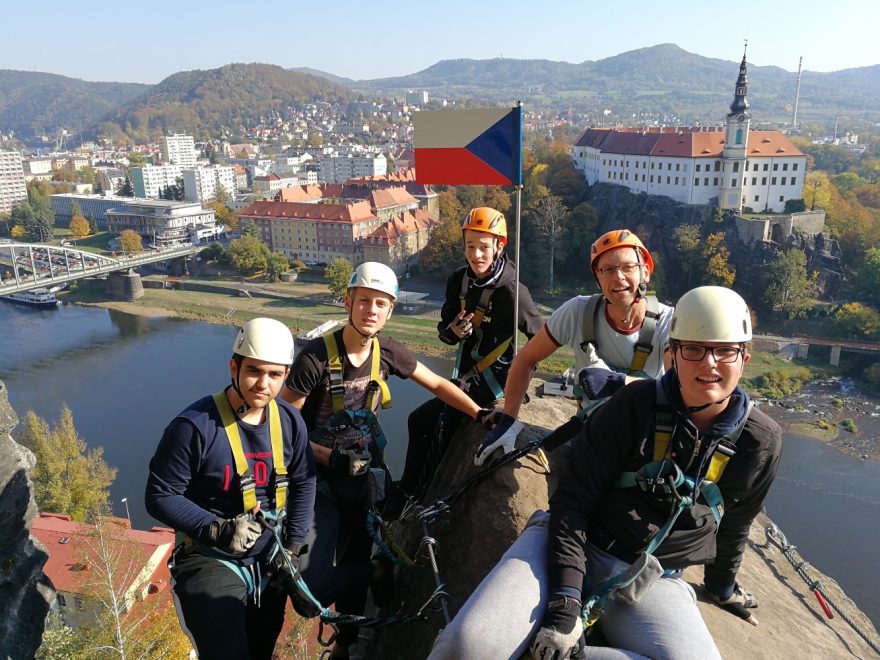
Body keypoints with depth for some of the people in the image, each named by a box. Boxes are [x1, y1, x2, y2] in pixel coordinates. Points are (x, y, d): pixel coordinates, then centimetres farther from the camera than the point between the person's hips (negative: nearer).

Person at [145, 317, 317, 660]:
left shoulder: (289, 420, -7)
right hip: (211, 559, -5)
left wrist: (293, 548, 0)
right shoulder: (194, 425, -22)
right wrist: (217, 529, -25)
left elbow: (303, 483, 5)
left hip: (270, 560, 5)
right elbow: (160, 496, -15)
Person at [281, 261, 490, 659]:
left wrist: (480, 414, -4)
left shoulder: (387, 352, -7)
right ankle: (379, 571, 15)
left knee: (354, 565, 13)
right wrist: (330, 457, -22)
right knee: (313, 585, -14)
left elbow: (438, 385, 6)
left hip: (365, 473, 4)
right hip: (322, 478, -3)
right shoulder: (315, 358, -21)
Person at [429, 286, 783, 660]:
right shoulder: (636, 405, -10)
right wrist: (564, 602, -20)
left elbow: (734, 527, 16)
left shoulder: (761, 443, -2)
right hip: (576, 544, -3)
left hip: (650, 583, 4)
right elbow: (572, 501, -12)